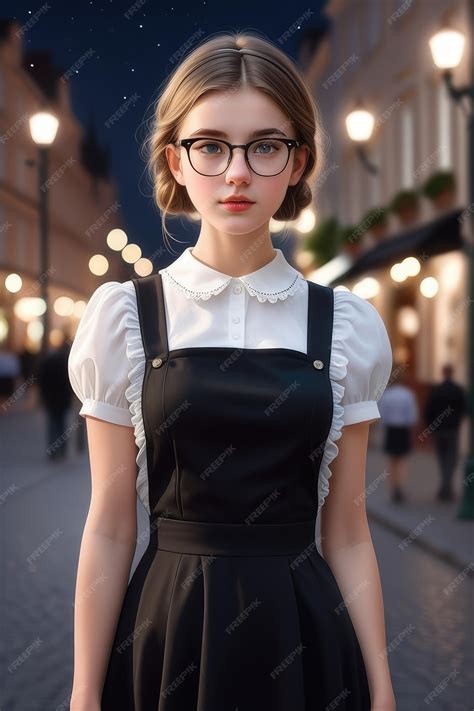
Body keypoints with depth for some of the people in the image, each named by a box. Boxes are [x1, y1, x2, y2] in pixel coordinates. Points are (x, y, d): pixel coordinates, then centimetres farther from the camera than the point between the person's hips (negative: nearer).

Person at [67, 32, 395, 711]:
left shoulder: (348, 325, -1)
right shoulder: (125, 316, -4)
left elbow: (346, 532, 2)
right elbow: (110, 528, -3)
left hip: (301, 636, 1)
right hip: (167, 632, -1)